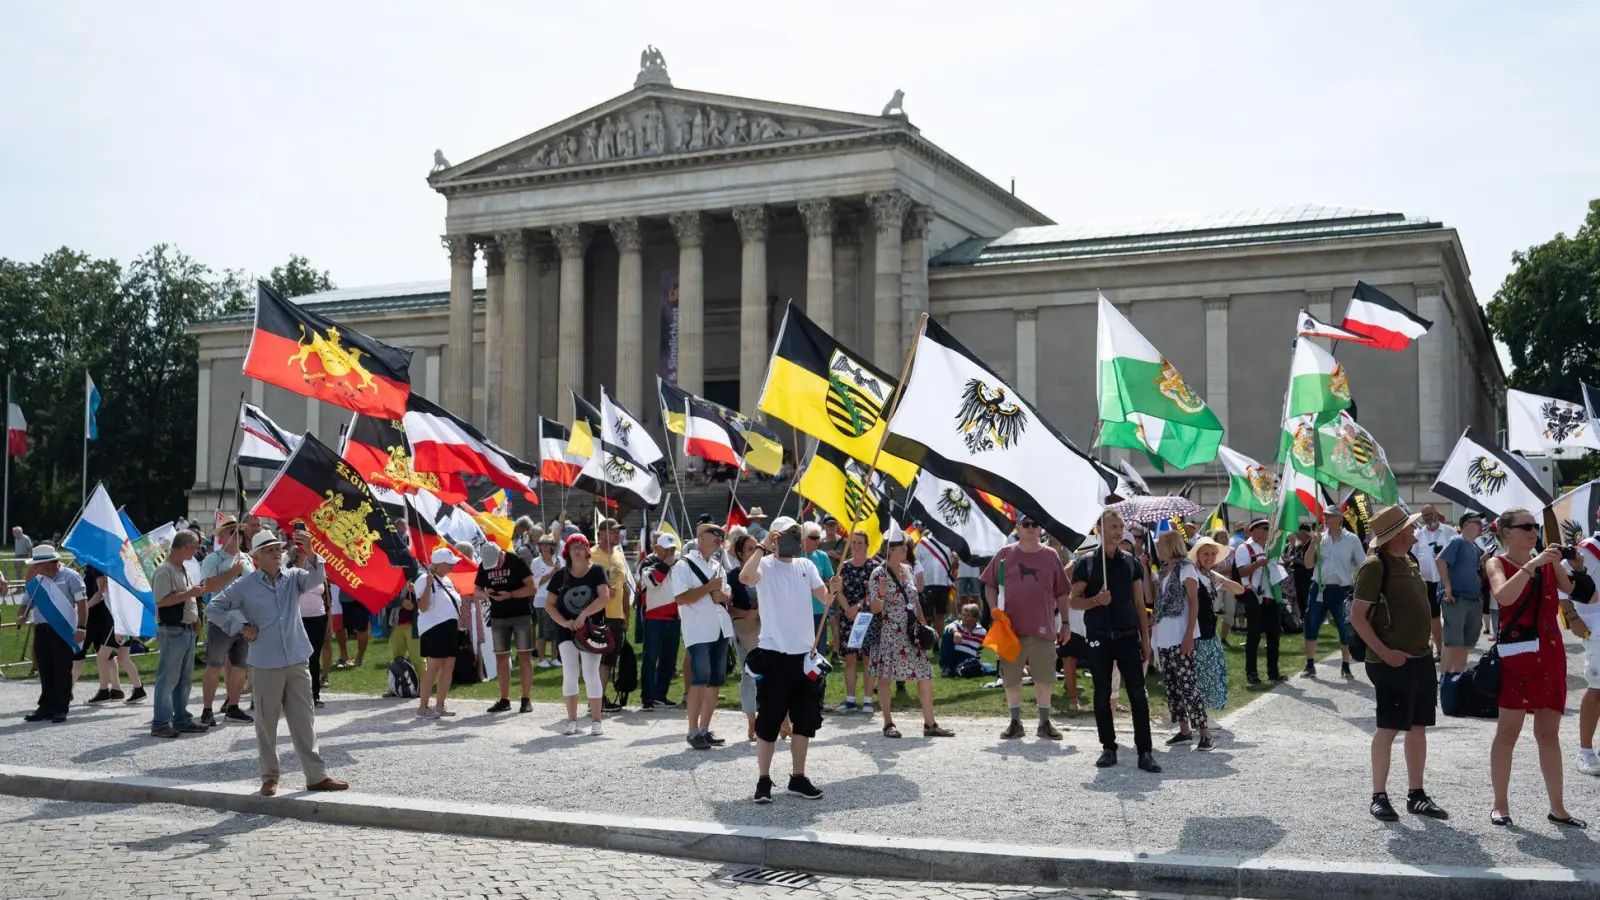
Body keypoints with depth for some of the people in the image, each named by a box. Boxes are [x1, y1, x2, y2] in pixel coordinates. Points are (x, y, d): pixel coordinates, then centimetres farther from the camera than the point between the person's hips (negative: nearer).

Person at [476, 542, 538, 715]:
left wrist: (510, 595, -25)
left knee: (524, 655, -4)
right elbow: (477, 590, 10)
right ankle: (504, 700, 15)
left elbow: (532, 588, -14)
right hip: (498, 617, 5)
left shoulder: (516, 562, -11)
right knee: (501, 657, 7)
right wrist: (486, 593, -13)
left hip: (521, 615, -5)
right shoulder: (484, 567, 2)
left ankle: (526, 699, -1)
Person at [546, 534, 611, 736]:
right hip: (566, 631, 3)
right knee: (569, 674, 3)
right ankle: (572, 720, 11)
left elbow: (605, 597, -14)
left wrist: (583, 615, -22)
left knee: (591, 673, -6)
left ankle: (596, 720, 0)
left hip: (591, 629, -3)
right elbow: (549, 603, 6)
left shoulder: (596, 572, -3)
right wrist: (564, 622, -9)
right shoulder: (561, 575, 5)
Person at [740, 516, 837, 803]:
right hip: (774, 654, -6)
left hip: (804, 653, 6)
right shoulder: (765, 565, -9)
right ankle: (763, 780, 8)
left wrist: (833, 589, -20)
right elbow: (744, 577, -31)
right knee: (769, 719, -1)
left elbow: (824, 598, 2)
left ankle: (798, 778, 22)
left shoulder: (806, 565, 8)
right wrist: (763, 546, -30)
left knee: (805, 719, 11)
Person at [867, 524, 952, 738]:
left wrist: (923, 623, 13)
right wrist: (881, 595, -30)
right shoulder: (879, 573, -10)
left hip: (911, 632, 6)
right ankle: (888, 723, 11)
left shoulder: (908, 569, 10)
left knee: (926, 674, 2)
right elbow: (875, 609, -10)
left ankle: (930, 723, 8)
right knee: (885, 676, 0)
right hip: (888, 633, -6)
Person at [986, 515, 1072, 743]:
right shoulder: (1006, 553, 3)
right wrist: (994, 610, -5)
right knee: (1011, 677, 5)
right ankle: (1015, 722, 18)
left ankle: (1044, 723, 18)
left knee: (1044, 677, 5)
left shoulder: (1051, 556, 5)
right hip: (1012, 627, 0)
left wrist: (1065, 623, 7)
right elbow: (989, 584, 8)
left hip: (1043, 629, 0)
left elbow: (1061, 593, 8)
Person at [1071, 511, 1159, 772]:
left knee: (1138, 695, -3)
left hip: (1128, 637, 1)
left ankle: (1145, 751, -1)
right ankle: (1108, 748, 16)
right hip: (1099, 639, -1)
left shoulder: (1131, 562, 8)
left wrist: (1146, 640, 5)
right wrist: (1096, 600, -19)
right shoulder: (1086, 562, 1)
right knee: (1102, 697, 4)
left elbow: (1139, 603, 10)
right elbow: (1075, 600, 1)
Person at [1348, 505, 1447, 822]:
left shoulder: (1409, 561, 13)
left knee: (1418, 727, 11)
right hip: (1392, 662, -8)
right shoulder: (1376, 565, -13)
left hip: (1420, 658, 8)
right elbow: (1357, 615, -16)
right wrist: (1384, 652, -21)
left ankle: (1416, 795, 19)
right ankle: (1379, 797, 7)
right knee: (1388, 727, -2)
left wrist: (1427, 645, 16)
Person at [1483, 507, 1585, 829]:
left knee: (1549, 733, 9)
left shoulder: (1547, 562, 11)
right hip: (1515, 654, -4)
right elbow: (1503, 596, -21)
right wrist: (1532, 564, -23)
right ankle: (1500, 805, 10)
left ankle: (1557, 808, 14)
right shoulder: (1497, 563, -2)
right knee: (1508, 731, 2)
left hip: (1550, 654, 4)